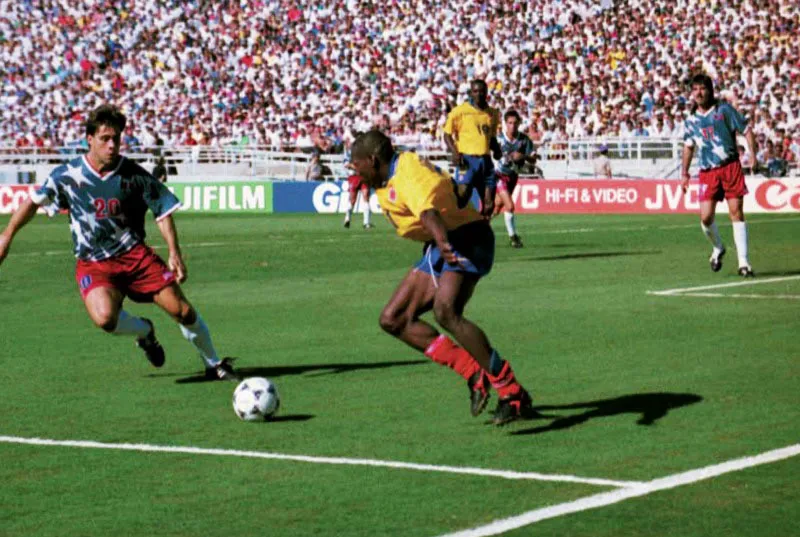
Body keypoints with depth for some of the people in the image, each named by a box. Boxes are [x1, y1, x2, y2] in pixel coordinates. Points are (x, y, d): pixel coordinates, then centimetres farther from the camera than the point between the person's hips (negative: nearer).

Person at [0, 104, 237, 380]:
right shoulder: (68, 175, -7)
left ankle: (214, 364, 16)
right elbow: (34, 201, 10)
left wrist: (174, 253, -8)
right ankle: (144, 332, 7)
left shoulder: (134, 175, -7)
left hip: (135, 254, 1)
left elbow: (163, 211, 3)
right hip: (93, 263, -1)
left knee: (181, 310, -9)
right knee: (104, 317, -29)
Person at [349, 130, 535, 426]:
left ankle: (513, 394, -28)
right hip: (439, 248, 11)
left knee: (445, 312, -32)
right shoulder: (390, 180, 12)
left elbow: (429, 212, -40)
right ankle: (474, 375, -4)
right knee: (393, 319, 4)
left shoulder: (408, 174, -20)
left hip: (464, 238, -11)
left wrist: (444, 243, -58)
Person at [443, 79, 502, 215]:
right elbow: (447, 134, 1)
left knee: (489, 204, 3)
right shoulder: (460, 111, -1)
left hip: (486, 160, 5)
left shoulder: (493, 113, 15)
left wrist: (496, 149, 5)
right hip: (467, 159, -5)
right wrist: (454, 151, -16)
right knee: (462, 195, -17)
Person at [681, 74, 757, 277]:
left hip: (730, 167, -3)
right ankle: (718, 248, 23)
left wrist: (753, 155, -10)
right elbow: (688, 146, 22)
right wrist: (685, 173, 18)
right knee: (706, 217, -8)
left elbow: (746, 130, 2)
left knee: (737, 213, -7)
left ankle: (744, 262, -4)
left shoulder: (724, 110, -1)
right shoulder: (691, 120, 9)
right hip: (707, 172, 3)